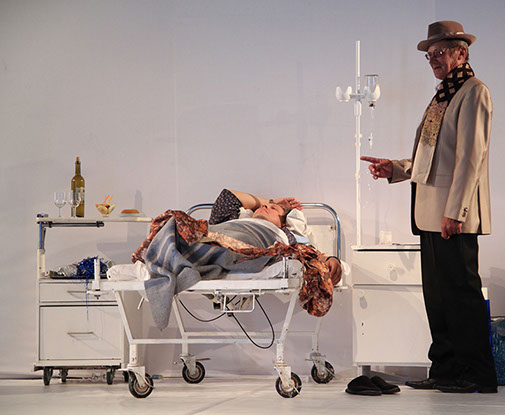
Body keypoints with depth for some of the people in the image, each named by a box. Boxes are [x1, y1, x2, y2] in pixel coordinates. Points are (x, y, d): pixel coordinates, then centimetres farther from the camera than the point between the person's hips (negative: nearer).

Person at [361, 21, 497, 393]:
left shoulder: (473, 93, -6)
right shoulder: (442, 97, 22)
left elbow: (470, 157, -15)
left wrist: (455, 211, -20)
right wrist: (394, 169, 12)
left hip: (455, 216, -9)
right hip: (431, 214, 9)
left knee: (461, 291, -7)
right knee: (437, 293, 9)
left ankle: (477, 373, -2)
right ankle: (446, 369, 15)